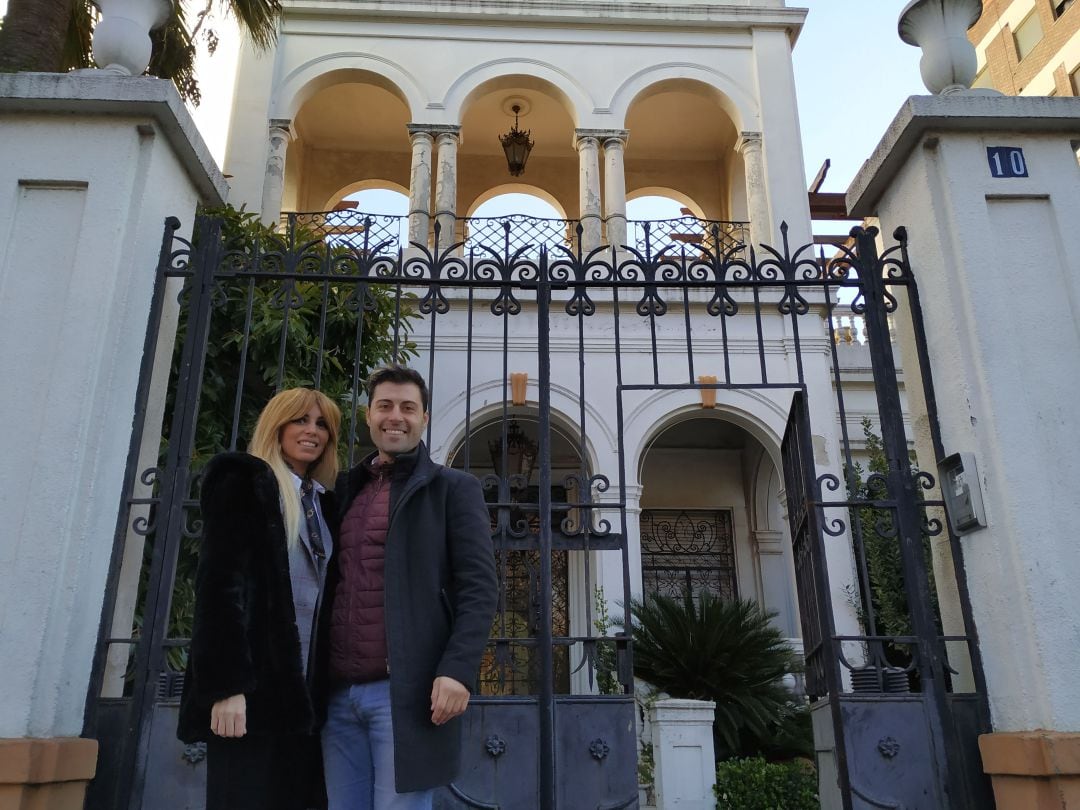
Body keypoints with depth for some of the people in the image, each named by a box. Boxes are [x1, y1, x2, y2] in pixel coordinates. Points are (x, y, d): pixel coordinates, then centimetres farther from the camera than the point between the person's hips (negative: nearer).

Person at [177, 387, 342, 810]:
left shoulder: (322, 503, 19)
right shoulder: (244, 483, 0)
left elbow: (321, 595, 15)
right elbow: (219, 583, -9)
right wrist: (226, 685, -17)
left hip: (303, 694, 6)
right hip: (254, 689, -6)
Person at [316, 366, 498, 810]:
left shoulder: (453, 488, 3)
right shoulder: (346, 489, 17)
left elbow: (479, 588, -5)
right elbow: (333, 585, 18)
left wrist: (457, 670, -17)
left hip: (406, 691, -5)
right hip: (339, 692, 5)